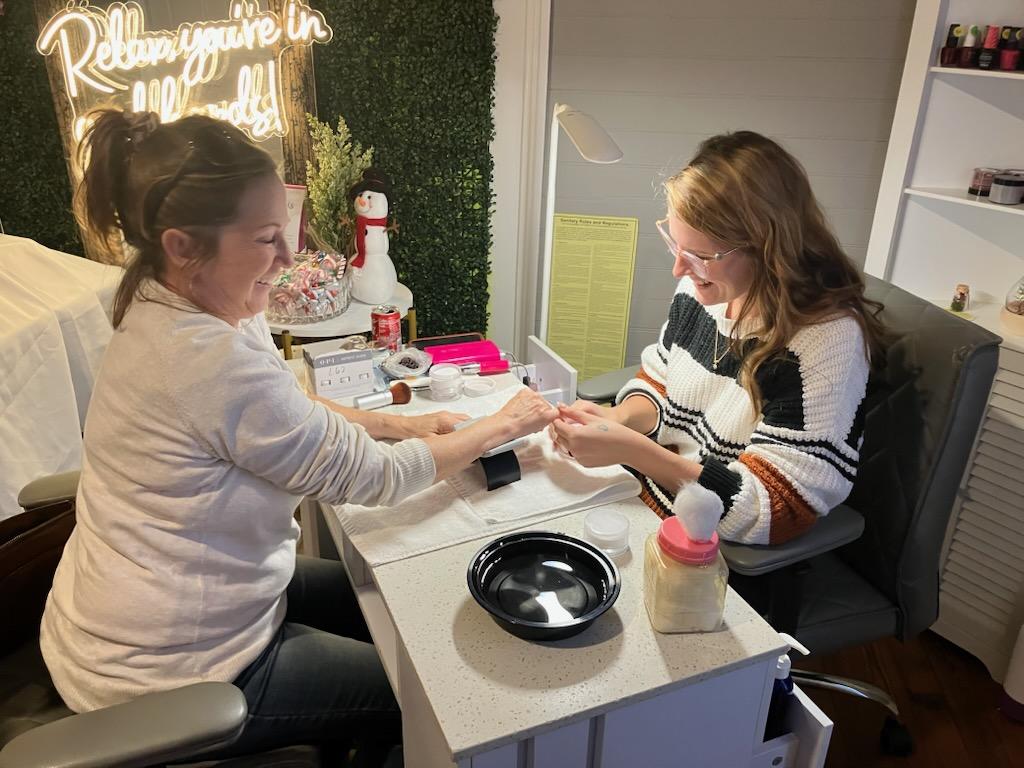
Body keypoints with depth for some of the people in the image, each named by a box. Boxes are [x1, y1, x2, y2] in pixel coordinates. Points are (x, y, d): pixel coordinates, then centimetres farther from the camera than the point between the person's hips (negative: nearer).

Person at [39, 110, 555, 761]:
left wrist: (401, 425, -2)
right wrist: (503, 426, -12)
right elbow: (377, 479, -25)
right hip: (173, 673, -9)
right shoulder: (218, 362, -34)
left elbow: (287, 411, 9)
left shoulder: (163, 307, -3)